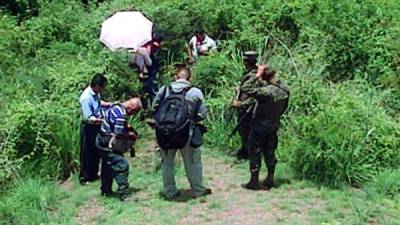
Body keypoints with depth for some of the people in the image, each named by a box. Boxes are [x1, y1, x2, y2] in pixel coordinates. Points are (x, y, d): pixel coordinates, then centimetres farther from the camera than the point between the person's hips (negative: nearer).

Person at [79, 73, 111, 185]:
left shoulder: (96, 93, -4)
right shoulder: (86, 98, -29)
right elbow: (88, 118, -29)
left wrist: (109, 104, 2)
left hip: (97, 126, 9)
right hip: (89, 128, -9)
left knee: (96, 152, 21)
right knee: (87, 153, 6)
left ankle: (93, 174, 38)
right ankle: (84, 178, 21)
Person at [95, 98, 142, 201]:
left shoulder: (115, 106, 7)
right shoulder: (121, 114, -23)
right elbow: (119, 134, -27)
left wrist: (126, 127, 11)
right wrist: (130, 135, -10)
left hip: (102, 142, 11)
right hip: (108, 145, -11)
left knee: (107, 167, 21)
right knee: (122, 165, -11)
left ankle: (106, 191, 34)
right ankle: (125, 194, -10)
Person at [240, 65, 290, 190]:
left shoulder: (266, 91, -27)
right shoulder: (285, 90, -5)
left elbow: (245, 88, -31)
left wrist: (257, 75, -27)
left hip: (259, 126, -6)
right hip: (274, 125, 6)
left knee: (255, 152, 4)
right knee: (269, 152, 15)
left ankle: (254, 181, 8)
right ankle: (270, 180, 19)